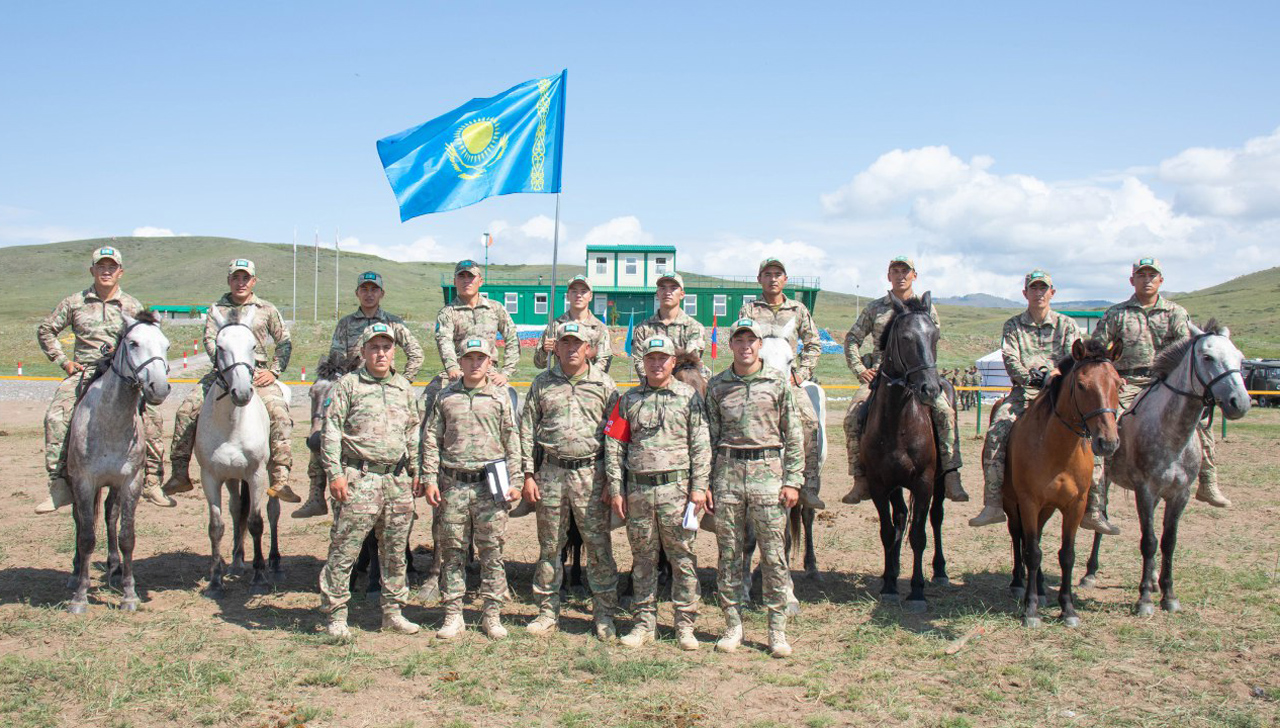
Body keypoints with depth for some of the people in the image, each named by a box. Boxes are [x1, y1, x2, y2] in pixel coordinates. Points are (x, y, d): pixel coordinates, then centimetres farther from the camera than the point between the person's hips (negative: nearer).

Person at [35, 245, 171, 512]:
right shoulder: (74, 303, 9)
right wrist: (63, 361, 7)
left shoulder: (132, 306, 10)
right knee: (55, 417, -23)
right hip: (83, 372, 0)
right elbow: (45, 331, 17)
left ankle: (152, 483, -9)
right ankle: (59, 486, -18)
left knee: (150, 417, -20)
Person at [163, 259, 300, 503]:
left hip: (257, 373, -1)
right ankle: (180, 474, -4)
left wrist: (274, 372, -1)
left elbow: (285, 343, 13)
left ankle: (280, 480, -24)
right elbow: (209, 339, 0)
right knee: (186, 409, -15)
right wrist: (222, 362, -19)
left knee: (280, 414, -24)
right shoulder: (217, 309, 13)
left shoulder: (267, 310, 13)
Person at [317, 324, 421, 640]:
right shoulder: (347, 385, -1)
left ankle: (393, 611, 22)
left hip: (397, 480, 5)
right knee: (344, 550, -4)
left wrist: (416, 471, 14)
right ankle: (336, 615, 5)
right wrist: (335, 473, -12)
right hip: (359, 479, -5)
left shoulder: (404, 388, 15)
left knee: (395, 551, 11)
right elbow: (331, 430, -5)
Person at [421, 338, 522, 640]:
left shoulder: (500, 396, 6)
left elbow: (512, 441, 7)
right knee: (453, 550, 5)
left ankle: (492, 614, 10)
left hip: (490, 483, -1)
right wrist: (430, 479, 2)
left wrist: (515, 481, 1)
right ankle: (453, 614, 13)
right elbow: (431, 439, 10)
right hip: (453, 484, 1)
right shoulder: (446, 397, 9)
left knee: (492, 551, 2)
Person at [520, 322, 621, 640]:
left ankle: (604, 614, 11)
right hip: (550, 472, 2)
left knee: (599, 545, 0)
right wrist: (528, 475, 2)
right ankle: (548, 611, 19)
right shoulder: (543, 383, 9)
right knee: (549, 545, 8)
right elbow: (527, 430, 9)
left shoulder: (604, 384, 4)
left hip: (591, 473, -2)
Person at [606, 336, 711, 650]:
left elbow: (701, 445, 1)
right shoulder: (629, 400, 10)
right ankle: (644, 623, 18)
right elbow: (614, 446, 9)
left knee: (682, 558, 1)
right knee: (643, 559, 9)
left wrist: (699, 486, -6)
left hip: (676, 487, -2)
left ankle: (685, 625, 10)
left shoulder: (689, 397, 4)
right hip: (638, 490, 2)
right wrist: (616, 490, 2)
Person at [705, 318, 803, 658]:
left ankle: (778, 629, 8)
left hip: (767, 469, -2)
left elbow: (794, 435, 3)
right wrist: (705, 482, 4)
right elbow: (710, 436, 10)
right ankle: (733, 625, 17)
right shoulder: (717, 385, 8)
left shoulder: (780, 381, 3)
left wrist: (792, 480, -3)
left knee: (774, 553, -1)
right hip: (727, 472, 2)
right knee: (728, 553, 6)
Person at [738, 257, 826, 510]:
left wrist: (801, 373, 3)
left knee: (809, 421, -18)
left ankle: (809, 487, -13)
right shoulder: (749, 310, 10)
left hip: (789, 378, 1)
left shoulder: (798, 309, 14)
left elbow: (813, 344, 16)